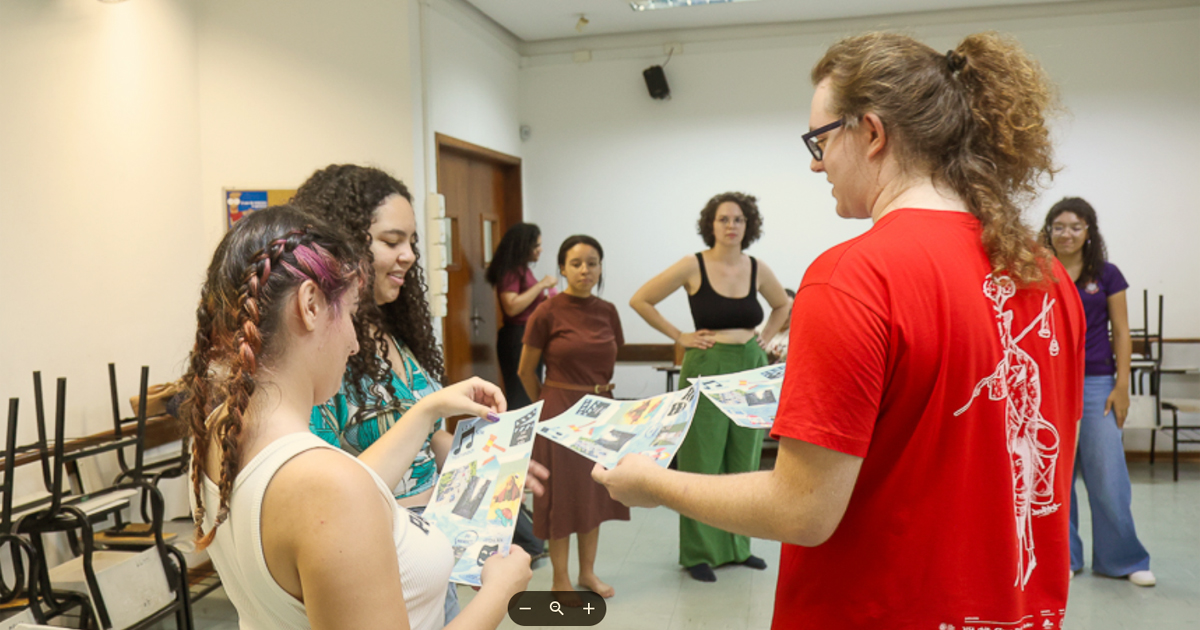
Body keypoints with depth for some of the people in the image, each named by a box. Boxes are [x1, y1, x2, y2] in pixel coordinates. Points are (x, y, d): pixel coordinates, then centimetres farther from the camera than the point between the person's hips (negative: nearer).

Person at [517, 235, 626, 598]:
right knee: (562, 493, 5)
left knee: (595, 490, 13)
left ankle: (587, 571, 29)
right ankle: (560, 580, 19)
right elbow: (526, 371, -3)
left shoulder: (607, 311, 3)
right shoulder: (547, 313, -11)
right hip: (560, 412, -5)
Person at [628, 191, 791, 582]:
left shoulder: (758, 270, 5)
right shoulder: (693, 267, -6)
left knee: (744, 462, 11)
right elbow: (640, 300, -3)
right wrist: (679, 336, -5)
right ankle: (698, 553, 15)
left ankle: (737, 546, 27)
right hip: (707, 370, -4)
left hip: (751, 370, 4)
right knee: (702, 462, 3)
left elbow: (783, 306, 24)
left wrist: (765, 338, 9)